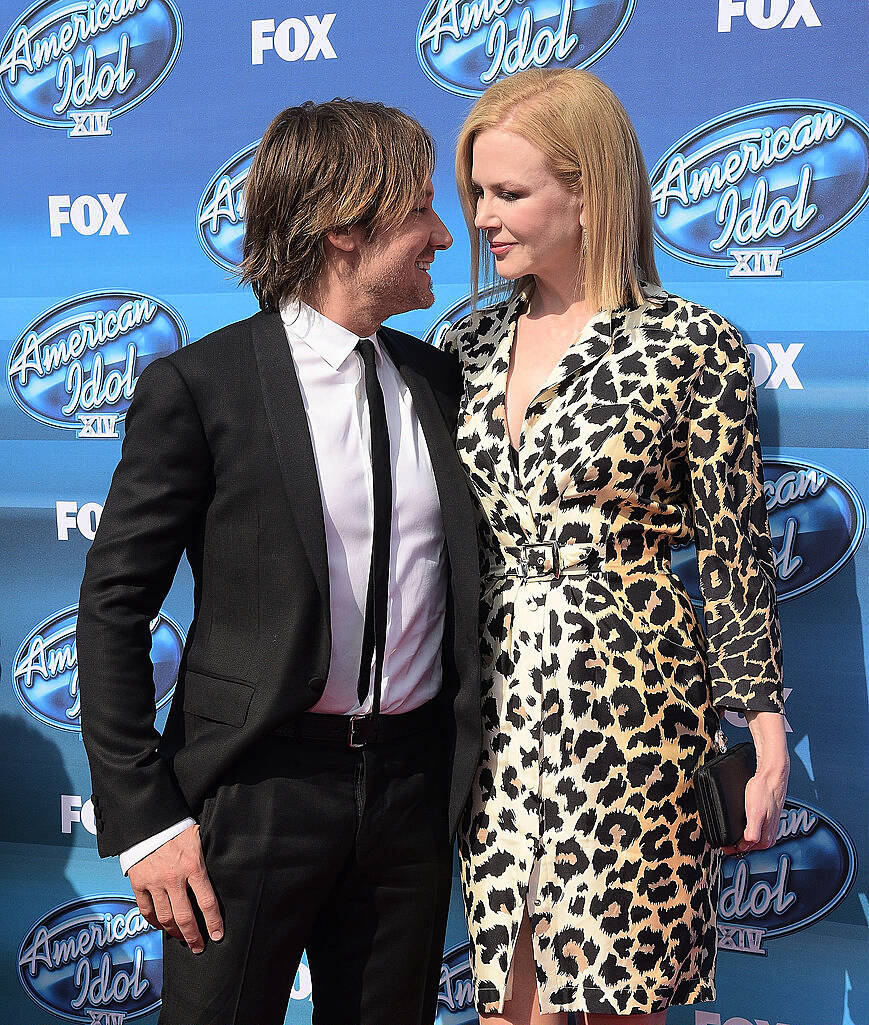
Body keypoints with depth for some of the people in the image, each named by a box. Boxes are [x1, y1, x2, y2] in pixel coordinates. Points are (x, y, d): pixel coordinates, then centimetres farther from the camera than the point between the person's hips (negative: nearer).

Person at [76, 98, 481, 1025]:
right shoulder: (197, 388, -9)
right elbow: (114, 607, -8)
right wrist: (144, 818, -12)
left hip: (414, 783, 5)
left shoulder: (441, 380, 7)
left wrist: (476, 771, 9)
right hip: (258, 787, -5)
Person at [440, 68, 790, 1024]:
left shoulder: (690, 347, -7)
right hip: (495, 705, 5)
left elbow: (735, 552, -4)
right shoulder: (467, 346, 8)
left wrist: (760, 729, -4)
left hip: (633, 704, -4)